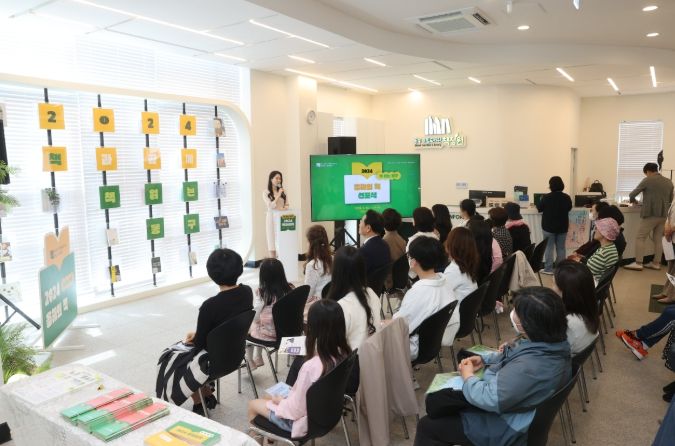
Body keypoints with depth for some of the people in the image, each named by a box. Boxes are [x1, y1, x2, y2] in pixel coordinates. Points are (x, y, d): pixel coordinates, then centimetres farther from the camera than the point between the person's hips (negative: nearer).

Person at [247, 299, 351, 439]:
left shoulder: (311, 366, -37)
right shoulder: (343, 354, -15)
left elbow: (296, 410, -24)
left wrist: (280, 401, -7)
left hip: (302, 421, -7)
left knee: (253, 404, 17)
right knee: (268, 397, 26)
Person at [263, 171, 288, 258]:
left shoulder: (283, 191, 10)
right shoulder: (266, 192, -2)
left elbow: (287, 205, 10)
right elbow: (270, 206, -12)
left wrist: (284, 208, -13)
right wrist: (278, 195, -14)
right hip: (272, 218, -3)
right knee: (272, 242, -1)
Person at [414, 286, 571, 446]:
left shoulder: (529, 367, -40)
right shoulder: (552, 340, -10)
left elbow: (488, 399, -31)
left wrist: (468, 377, -13)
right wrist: (484, 359, 0)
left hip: (504, 425, -9)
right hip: (505, 397, 9)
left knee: (427, 427, 5)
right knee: (434, 400, 16)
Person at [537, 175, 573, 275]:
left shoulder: (546, 197, -16)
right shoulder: (567, 197, -6)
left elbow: (539, 208, -2)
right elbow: (569, 208, 12)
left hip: (549, 226, -3)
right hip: (562, 226, 3)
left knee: (549, 248, 2)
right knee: (561, 248, 10)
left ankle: (549, 269, 3)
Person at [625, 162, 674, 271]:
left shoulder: (647, 180, -6)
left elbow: (632, 194, -4)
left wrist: (633, 200, 17)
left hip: (650, 214, -6)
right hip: (664, 214, 7)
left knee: (640, 238, -2)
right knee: (658, 239, 11)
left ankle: (638, 263, -6)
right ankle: (656, 263, 14)